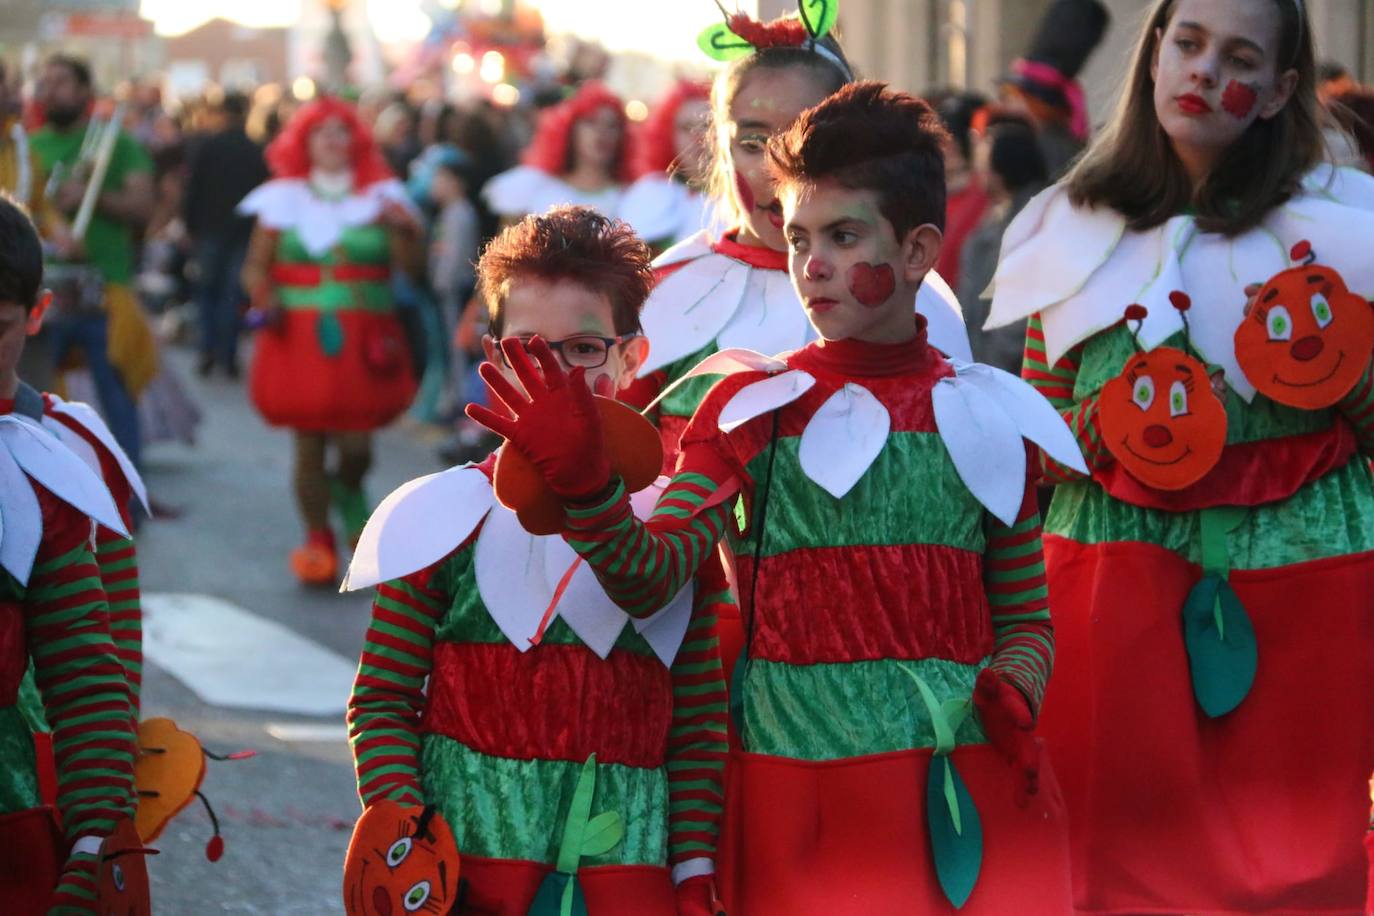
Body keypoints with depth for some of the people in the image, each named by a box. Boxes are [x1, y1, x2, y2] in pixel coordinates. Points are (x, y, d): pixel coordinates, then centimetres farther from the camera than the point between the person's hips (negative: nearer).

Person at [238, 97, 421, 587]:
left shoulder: (379, 198, 8)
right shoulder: (283, 199, 8)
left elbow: (409, 265, 1)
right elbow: (255, 265, 7)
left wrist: (403, 231, -17)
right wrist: (265, 298, -12)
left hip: (363, 340, 0)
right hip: (300, 338, 0)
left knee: (356, 445, -6)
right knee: (309, 445, -3)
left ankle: (349, 493, 29)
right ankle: (318, 538, 13)